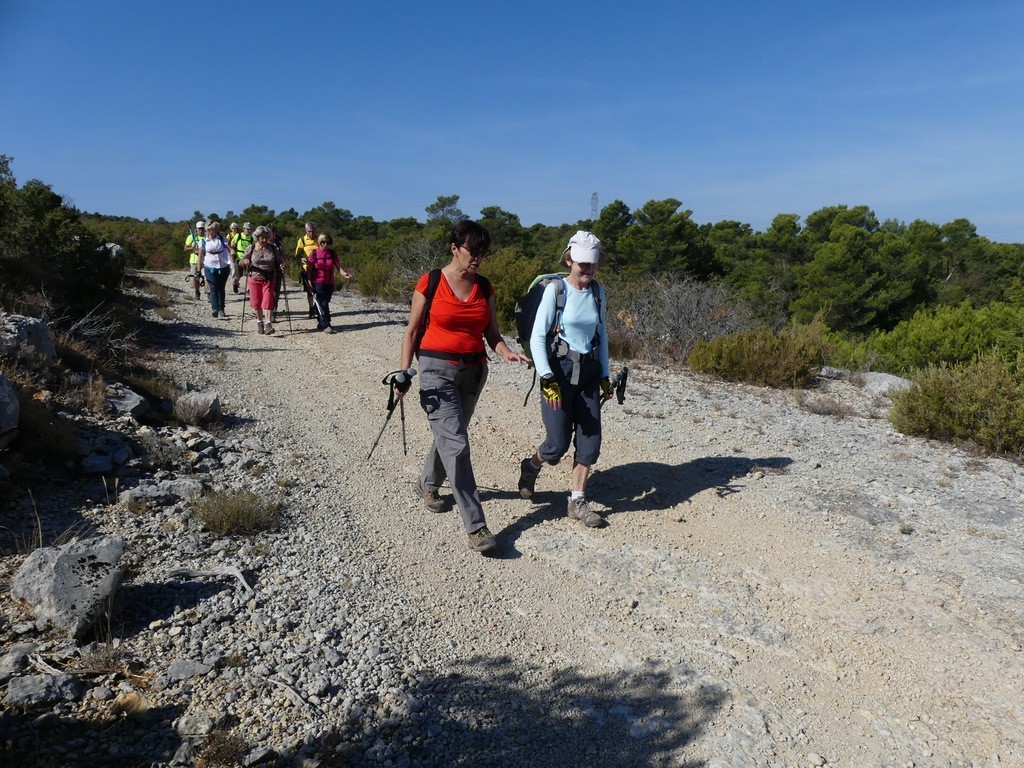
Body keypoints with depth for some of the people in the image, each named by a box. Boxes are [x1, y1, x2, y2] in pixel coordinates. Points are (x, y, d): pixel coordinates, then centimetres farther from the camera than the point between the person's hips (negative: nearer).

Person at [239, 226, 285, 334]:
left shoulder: (273, 249, 0)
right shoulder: (251, 249, 0)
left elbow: (280, 261, 7)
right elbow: (241, 263, 4)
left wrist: (282, 266, -17)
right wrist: (245, 262, -20)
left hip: (269, 279, -1)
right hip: (255, 279, 1)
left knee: (268, 301, -11)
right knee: (256, 302, 7)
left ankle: (268, 324, -14)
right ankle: (259, 322, 24)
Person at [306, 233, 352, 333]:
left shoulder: (332, 253, 6)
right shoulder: (314, 253, -3)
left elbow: (338, 265, -6)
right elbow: (309, 269, -2)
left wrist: (344, 273, -25)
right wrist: (309, 282, -9)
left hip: (329, 283, 4)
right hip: (318, 283, -4)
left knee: (325, 303, 11)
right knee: (322, 304, -6)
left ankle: (320, 324, 23)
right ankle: (326, 325, -8)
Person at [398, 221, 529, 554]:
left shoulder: (484, 287, 6)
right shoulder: (430, 283, -6)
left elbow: (492, 333, 7)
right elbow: (413, 332, -2)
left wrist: (506, 353, -12)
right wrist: (403, 372, -9)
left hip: (474, 370, 5)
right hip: (438, 369, -5)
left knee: (449, 435, 20)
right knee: (456, 444, -12)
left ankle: (428, 484, 48)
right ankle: (476, 526, -8)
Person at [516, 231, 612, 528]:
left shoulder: (598, 292, 7)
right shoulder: (555, 289, -9)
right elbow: (537, 337, -12)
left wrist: (605, 377, 13)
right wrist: (547, 378, -20)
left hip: (588, 372, 5)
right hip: (559, 370, -5)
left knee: (590, 440, 1)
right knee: (558, 443, -3)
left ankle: (577, 502, 15)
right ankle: (531, 467, 30)